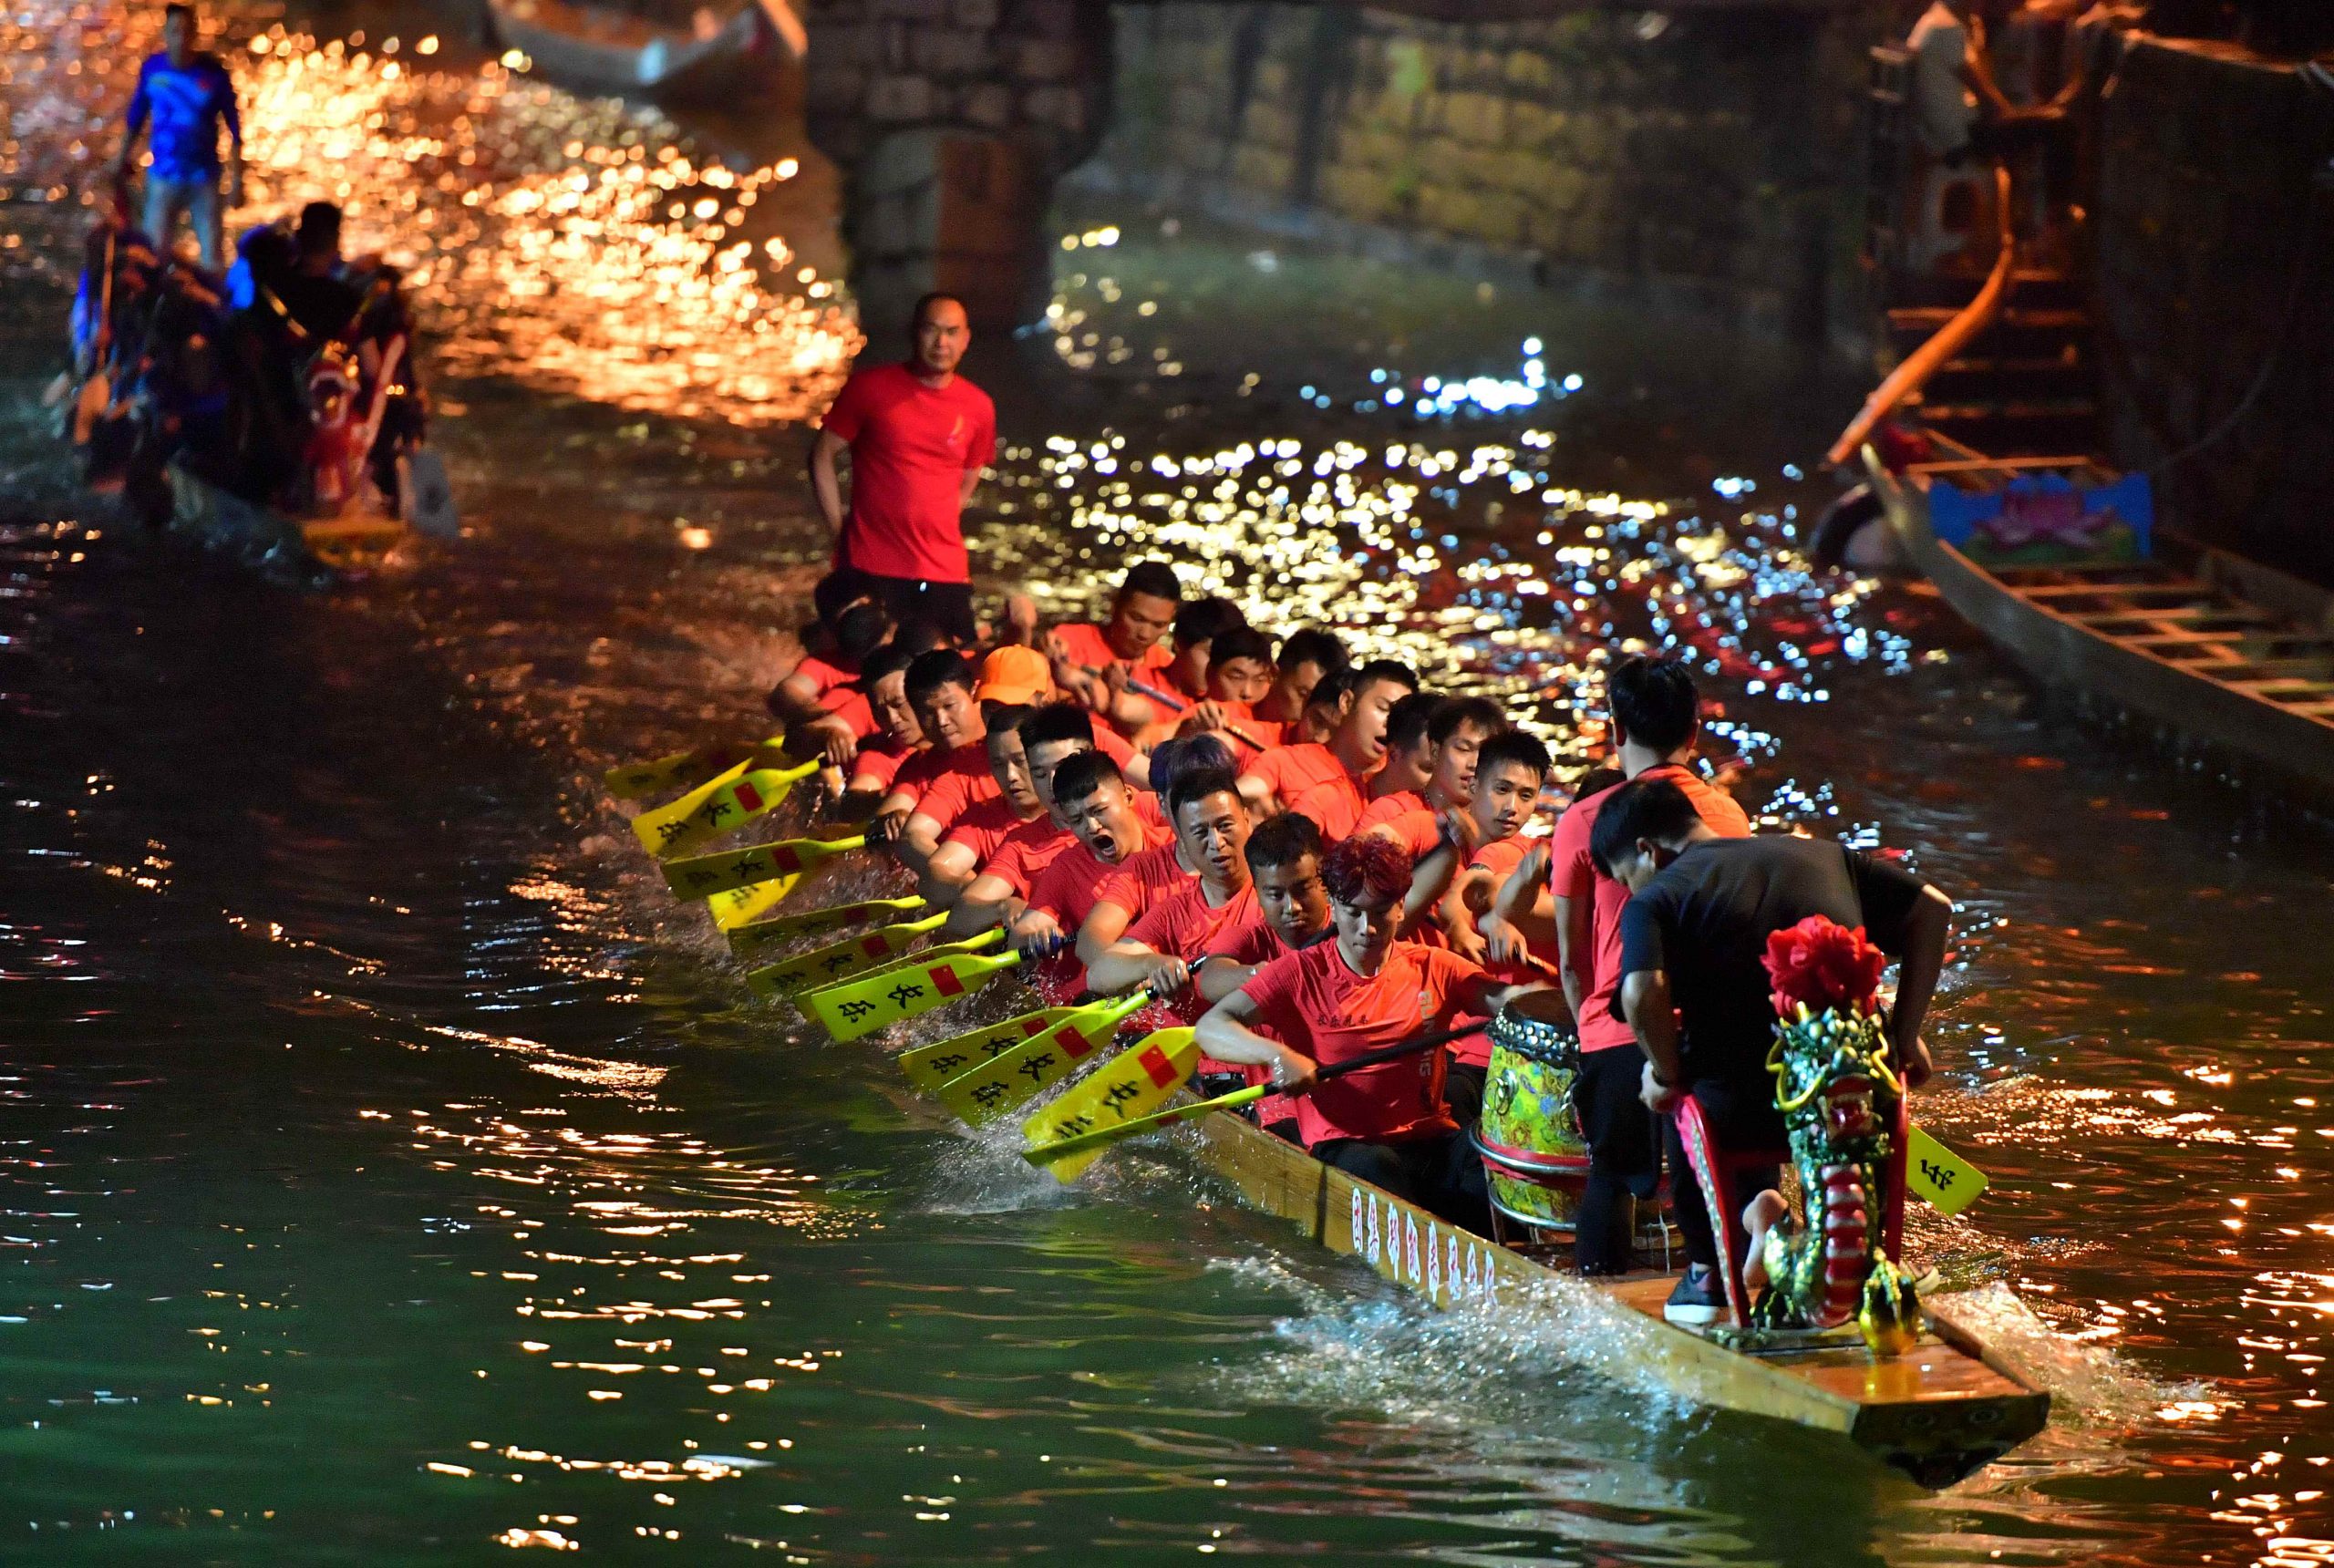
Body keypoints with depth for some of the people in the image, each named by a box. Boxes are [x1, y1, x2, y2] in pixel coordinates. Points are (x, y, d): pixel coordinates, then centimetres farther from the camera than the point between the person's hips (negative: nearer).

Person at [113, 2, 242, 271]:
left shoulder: (214, 72, -10)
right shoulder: (152, 68, -5)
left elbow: (233, 128, -3)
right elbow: (137, 116, 11)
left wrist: (237, 179, -5)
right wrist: (122, 158, 19)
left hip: (205, 178, -1)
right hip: (163, 177, 1)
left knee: (213, 258, -2)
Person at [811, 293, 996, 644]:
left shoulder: (978, 408, 6)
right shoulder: (870, 387, -1)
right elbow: (822, 456, 5)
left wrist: (931, 529, 8)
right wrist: (840, 528, -1)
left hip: (945, 575, 2)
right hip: (869, 573, -2)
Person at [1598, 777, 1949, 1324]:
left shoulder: (1653, 900, 0)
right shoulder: (1821, 854, 15)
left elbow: (1643, 994, -20)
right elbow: (1932, 907, 13)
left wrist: (1666, 1075, -2)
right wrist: (1904, 1033, 15)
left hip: (1752, 1115, -4)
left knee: (1669, 1094, 31)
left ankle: (1709, 1269, 27)